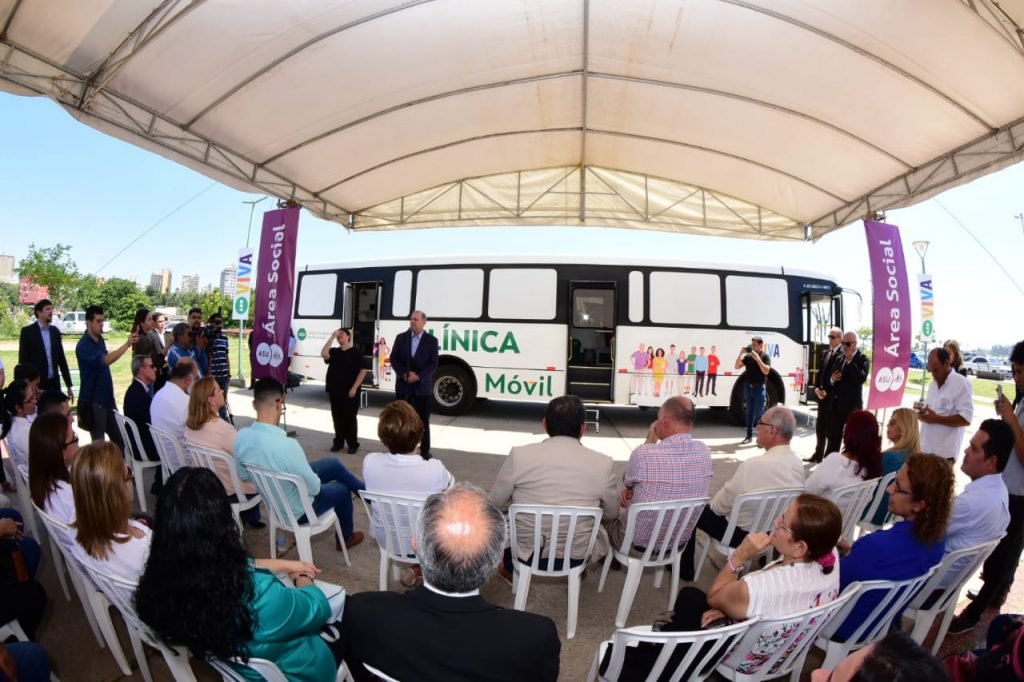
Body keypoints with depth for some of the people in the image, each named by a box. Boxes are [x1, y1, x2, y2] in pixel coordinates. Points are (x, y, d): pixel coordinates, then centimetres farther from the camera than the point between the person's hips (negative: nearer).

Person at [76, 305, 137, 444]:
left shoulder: (100, 339, 5)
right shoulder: (84, 346, -18)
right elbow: (105, 360, -36)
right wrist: (127, 344, -41)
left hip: (107, 397, 7)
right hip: (93, 401, -7)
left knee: (119, 438, 11)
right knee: (99, 443, 3)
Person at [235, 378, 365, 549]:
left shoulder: (241, 437, -19)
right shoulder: (287, 445, -40)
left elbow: (244, 476, 0)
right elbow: (314, 488, -26)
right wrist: (315, 483, -4)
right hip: (298, 511, -6)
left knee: (333, 464, 21)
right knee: (341, 489, 24)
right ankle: (346, 538, 48)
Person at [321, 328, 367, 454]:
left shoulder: (356, 352, -3)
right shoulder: (334, 352, 9)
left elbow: (362, 371, -8)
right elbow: (323, 354, -13)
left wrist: (354, 388, -14)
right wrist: (332, 337, -11)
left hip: (350, 391, -4)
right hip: (335, 391, 4)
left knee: (350, 417, 1)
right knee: (337, 417, 11)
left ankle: (353, 444, 10)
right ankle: (338, 442, 23)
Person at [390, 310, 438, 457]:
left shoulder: (432, 340, -1)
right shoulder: (401, 337, 5)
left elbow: (433, 364, -6)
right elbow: (394, 358, 1)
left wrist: (418, 376, -17)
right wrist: (404, 373, -14)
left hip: (422, 386, -1)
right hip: (403, 384, 2)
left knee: (423, 420, 6)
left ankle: (425, 450, 16)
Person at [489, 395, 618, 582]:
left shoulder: (519, 455, -16)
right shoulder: (603, 463, -14)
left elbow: (496, 503, -2)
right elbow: (611, 514, 2)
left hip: (526, 553, -1)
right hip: (575, 557, 1)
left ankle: (510, 570, 44)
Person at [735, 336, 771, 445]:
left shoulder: (765, 356, -6)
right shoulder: (748, 356, 6)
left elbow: (766, 371, -17)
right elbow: (737, 366, 3)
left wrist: (758, 359, -23)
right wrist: (741, 354, -9)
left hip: (759, 388, -4)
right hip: (748, 387, 4)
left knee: (759, 413, -3)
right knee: (749, 412, 9)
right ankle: (749, 436, 15)